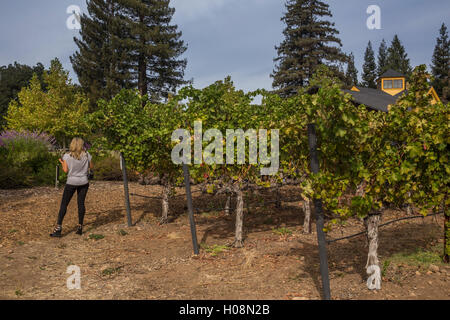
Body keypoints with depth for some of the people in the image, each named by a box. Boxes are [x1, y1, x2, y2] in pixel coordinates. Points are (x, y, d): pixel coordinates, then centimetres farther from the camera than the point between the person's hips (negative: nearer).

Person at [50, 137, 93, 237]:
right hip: (83, 182, 2)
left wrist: (62, 162, 10)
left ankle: (58, 228, -1)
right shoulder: (87, 155, -5)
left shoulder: (67, 156, -9)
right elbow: (91, 167, 6)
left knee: (64, 204, 4)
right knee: (81, 203, 8)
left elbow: (66, 170, -9)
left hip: (71, 182, -2)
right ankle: (80, 227, 10)